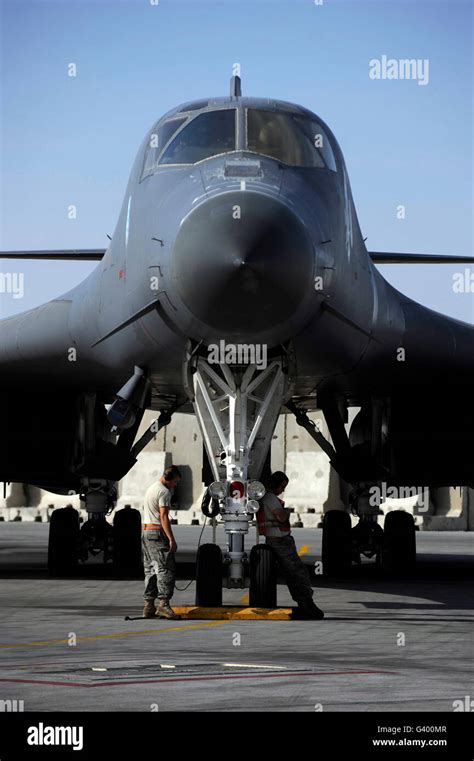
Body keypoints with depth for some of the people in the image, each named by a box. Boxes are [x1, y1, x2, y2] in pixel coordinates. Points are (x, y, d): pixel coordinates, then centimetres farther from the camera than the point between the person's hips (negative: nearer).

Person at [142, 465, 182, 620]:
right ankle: (163, 604, -23)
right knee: (166, 569, -13)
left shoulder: (151, 489, 20)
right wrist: (171, 539, -21)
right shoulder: (164, 492, -11)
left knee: (150, 570, 10)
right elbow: (163, 517, -18)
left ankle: (148, 606, 9)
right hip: (157, 533, -10)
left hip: (145, 532, 10)